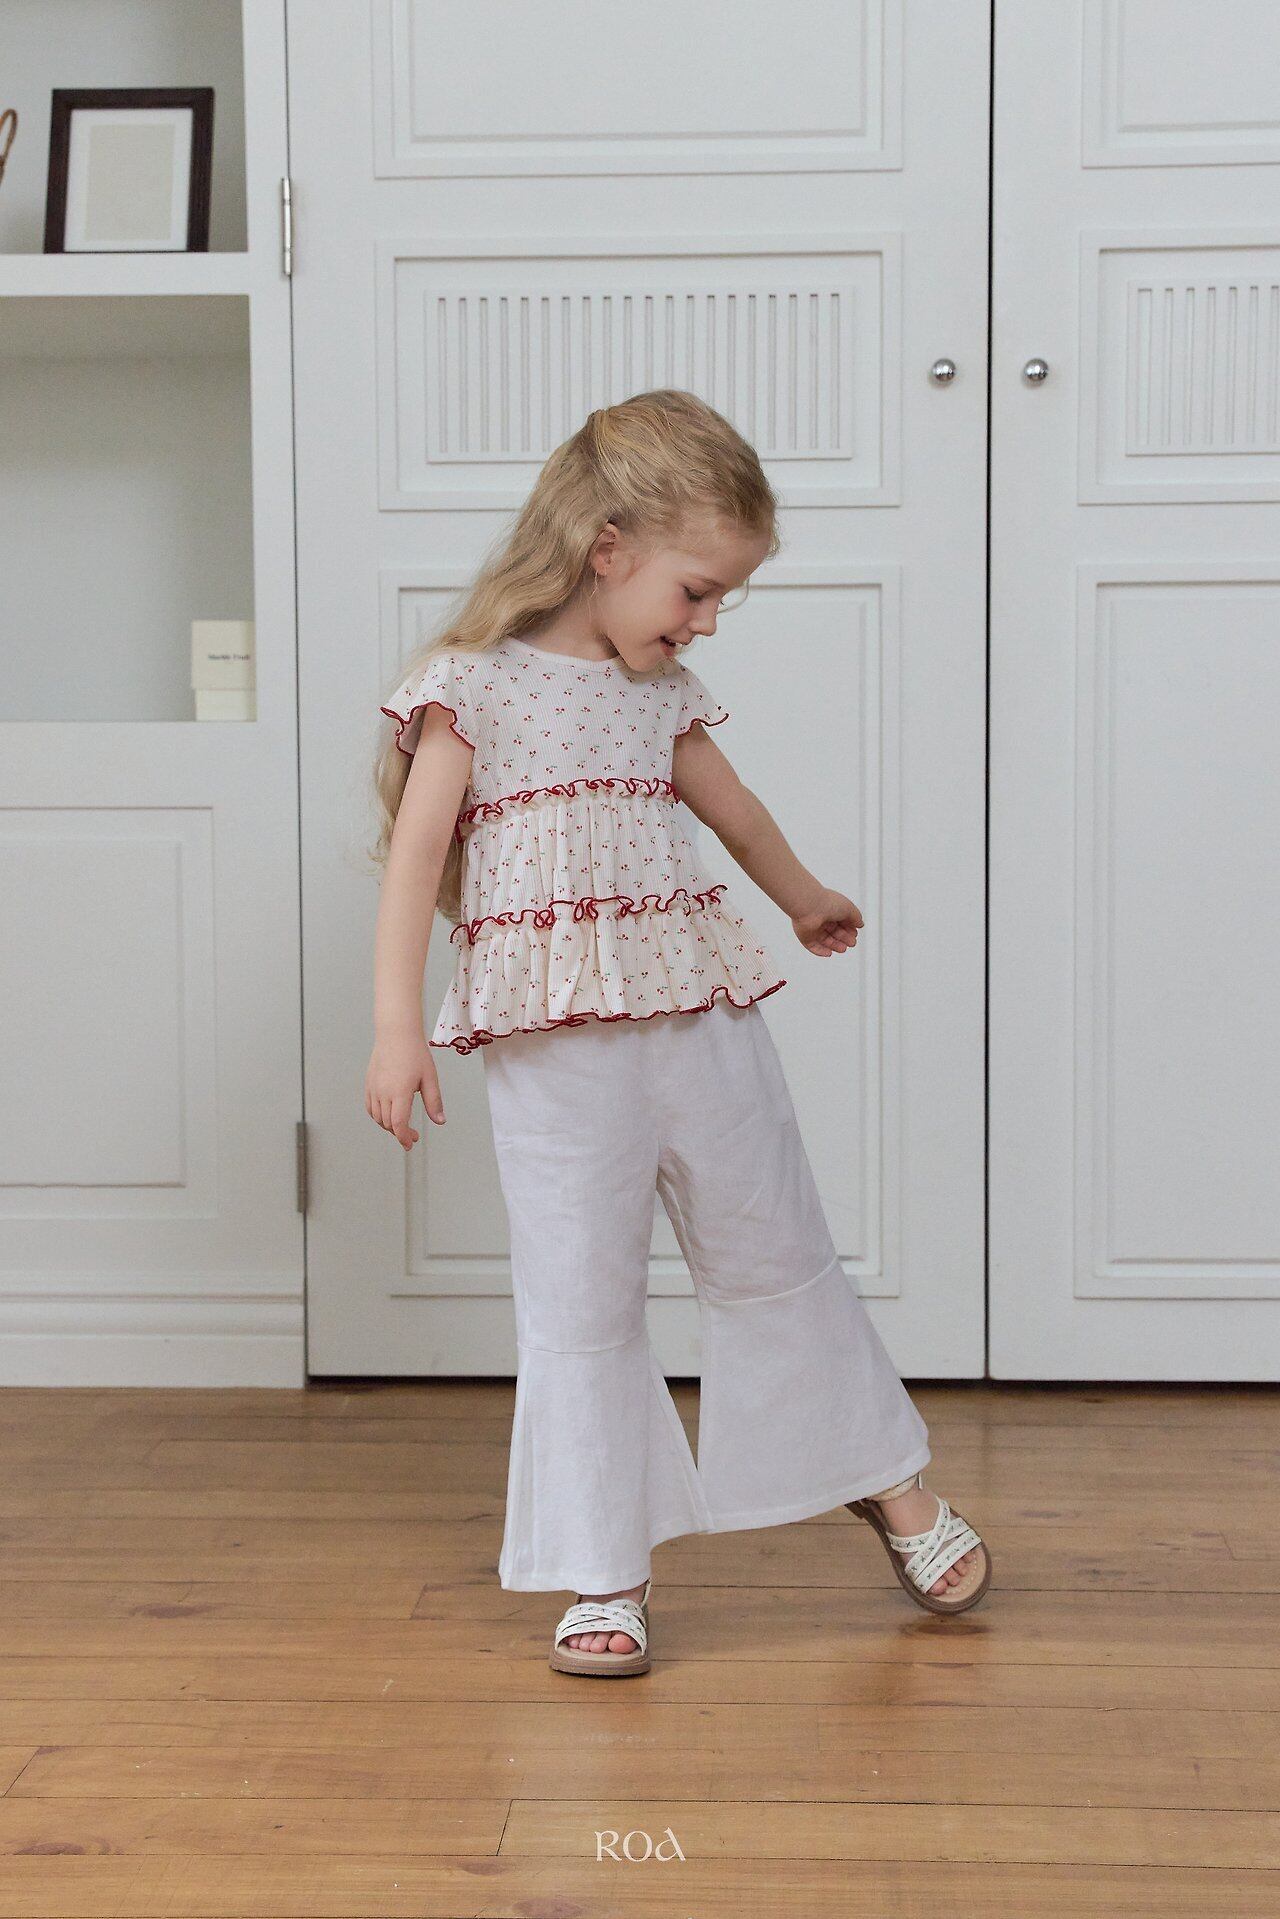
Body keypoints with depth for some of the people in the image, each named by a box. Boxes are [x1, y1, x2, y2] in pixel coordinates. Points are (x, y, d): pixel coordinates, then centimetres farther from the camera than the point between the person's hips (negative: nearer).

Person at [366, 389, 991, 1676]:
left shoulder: (664, 692, 13)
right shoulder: (472, 684, -4)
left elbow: (731, 806, 31)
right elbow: (416, 853, -8)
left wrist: (804, 899, 47)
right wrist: (396, 1023, -15)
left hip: (701, 1013, 5)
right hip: (553, 1042, -5)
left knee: (778, 1257, 14)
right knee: (577, 1304, -1)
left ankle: (890, 1482, 31)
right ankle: (607, 1572, 10)